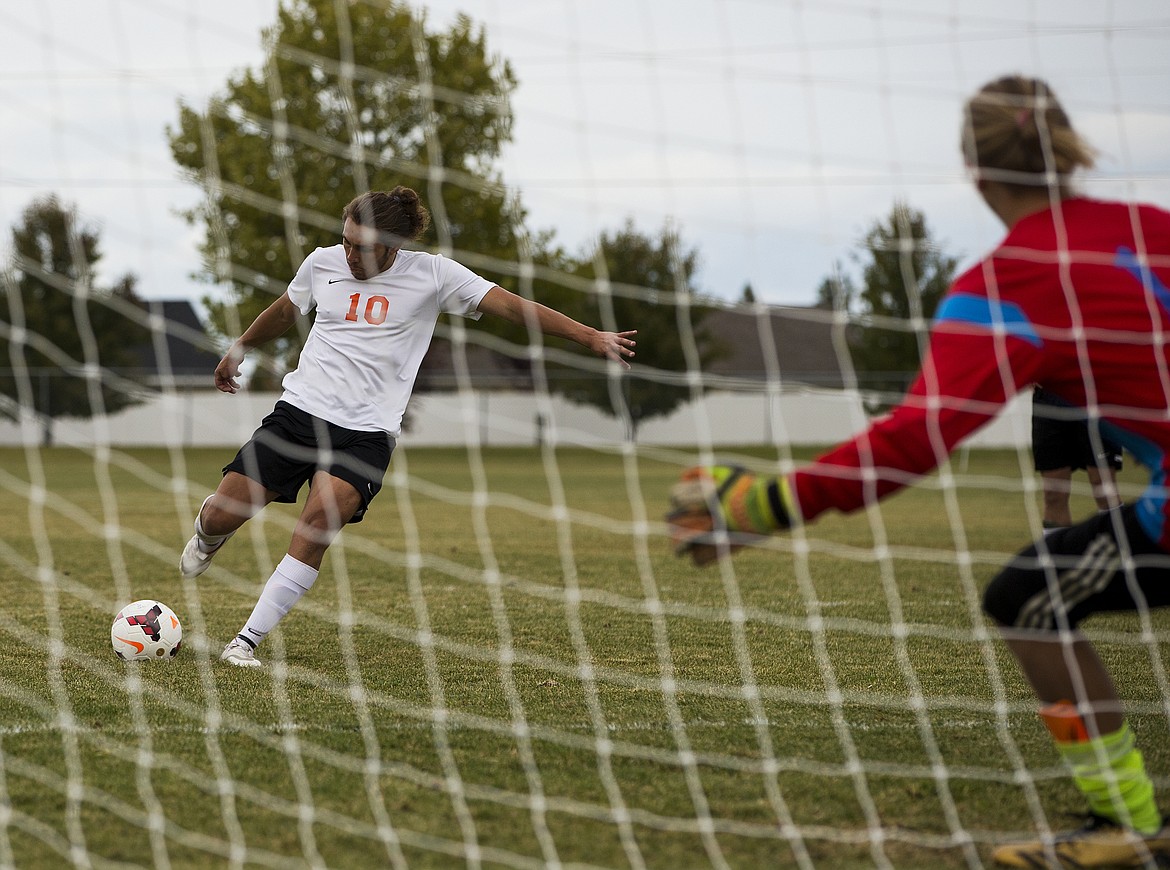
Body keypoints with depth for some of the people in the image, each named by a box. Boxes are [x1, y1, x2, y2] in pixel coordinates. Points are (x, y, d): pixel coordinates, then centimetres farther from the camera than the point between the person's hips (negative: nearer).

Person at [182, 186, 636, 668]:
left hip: (366, 433, -3)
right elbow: (285, 310, 25)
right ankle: (208, 537, 38)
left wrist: (592, 337, -13)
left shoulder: (431, 274, -4)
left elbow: (512, 305, -7)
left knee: (315, 529, -25)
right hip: (299, 411, 3)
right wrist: (239, 349, 38)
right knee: (220, 516, -2)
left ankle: (246, 641, -15)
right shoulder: (323, 263, 5)